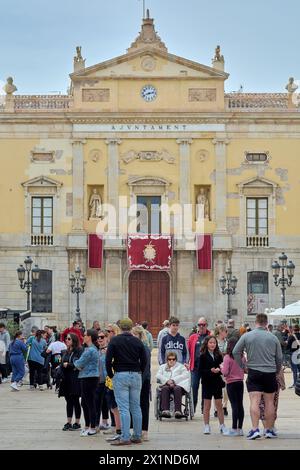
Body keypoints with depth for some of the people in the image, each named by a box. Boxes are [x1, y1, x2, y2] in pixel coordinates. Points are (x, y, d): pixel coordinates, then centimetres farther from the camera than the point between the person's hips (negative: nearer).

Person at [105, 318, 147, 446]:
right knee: (136, 407, 8)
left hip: (120, 375, -3)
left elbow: (108, 359, -6)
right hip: (136, 375, 3)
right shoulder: (138, 342, 6)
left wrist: (110, 375, 5)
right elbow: (144, 360, 5)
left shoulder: (115, 341, -2)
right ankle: (137, 436, 12)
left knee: (123, 408, -5)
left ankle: (125, 438, -9)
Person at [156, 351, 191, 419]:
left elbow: (186, 375, 3)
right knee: (165, 389, -35)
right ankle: (165, 410, -48)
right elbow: (158, 376, 10)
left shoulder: (181, 366, 22)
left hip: (178, 385, -1)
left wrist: (173, 380, -9)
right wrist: (167, 381, -9)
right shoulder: (162, 367, 28)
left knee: (177, 389, -37)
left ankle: (178, 410, -48)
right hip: (166, 385, 1)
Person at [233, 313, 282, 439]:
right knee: (269, 402, 9)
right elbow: (279, 358, 8)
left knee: (254, 401, -5)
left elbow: (235, 352, -1)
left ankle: (255, 429, -16)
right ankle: (269, 430, 15)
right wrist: (277, 371, 24)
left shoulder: (246, 336, -3)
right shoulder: (273, 338, 1)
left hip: (254, 372, -1)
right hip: (270, 372, 2)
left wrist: (242, 366, 10)